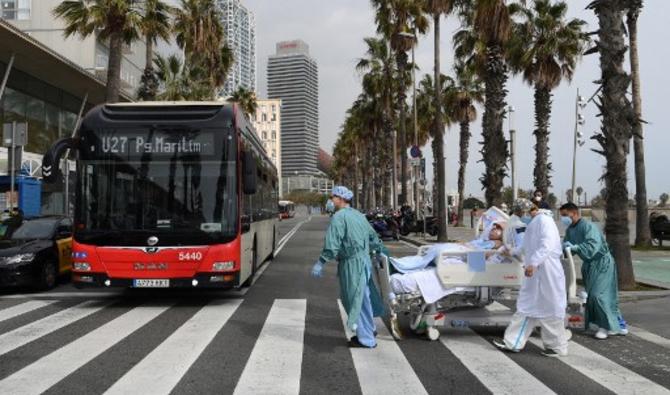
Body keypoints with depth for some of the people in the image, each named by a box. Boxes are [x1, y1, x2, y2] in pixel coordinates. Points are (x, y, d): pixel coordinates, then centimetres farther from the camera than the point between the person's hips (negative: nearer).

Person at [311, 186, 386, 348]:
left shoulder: (339, 217, -12)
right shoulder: (358, 215, 15)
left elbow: (332, 243, -21)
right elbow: (372, 236, 24)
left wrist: (321, 263, -20)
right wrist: (379, 250, 38)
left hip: (352, 263, -9)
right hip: (364, 260, 9)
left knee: (356, 299, 0)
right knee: (362, 297, 20)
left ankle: (366, 339, 8)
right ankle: (368, 329, 34)